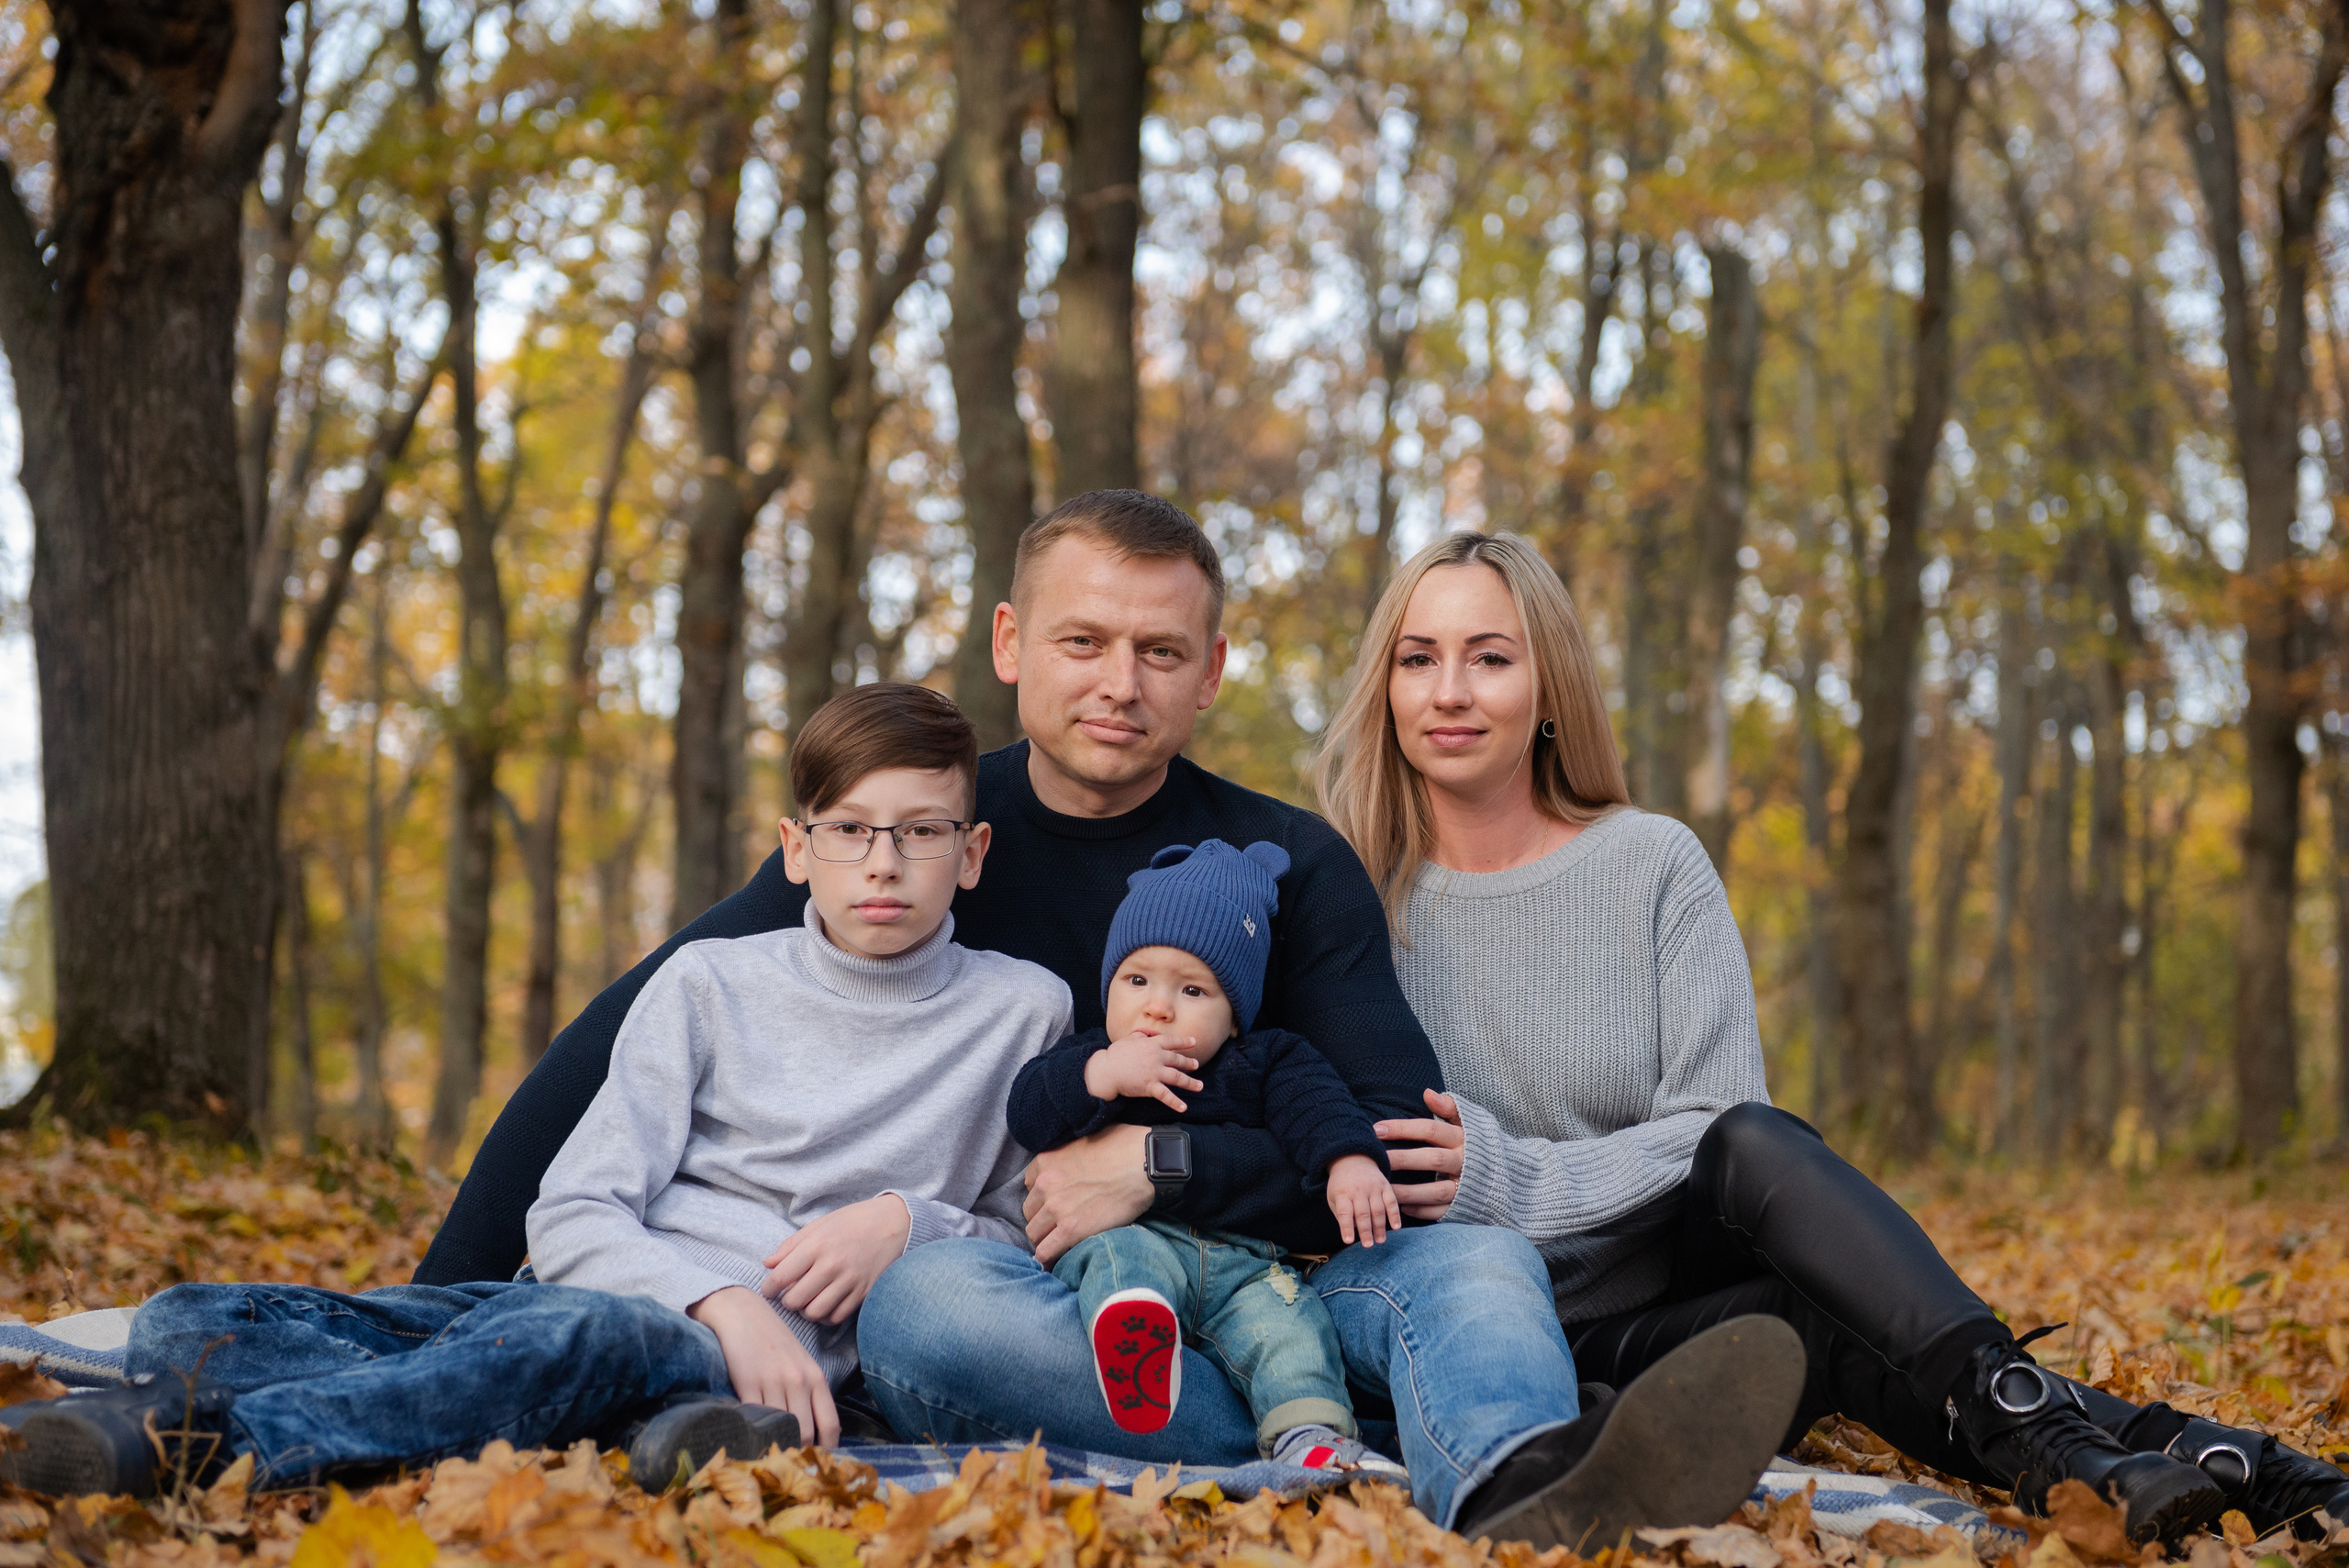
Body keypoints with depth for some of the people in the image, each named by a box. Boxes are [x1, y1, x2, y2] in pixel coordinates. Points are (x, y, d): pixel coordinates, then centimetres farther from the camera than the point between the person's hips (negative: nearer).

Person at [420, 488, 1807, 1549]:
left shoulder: (1292, 864, 7)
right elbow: (627, 1038, 5)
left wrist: (1160, 1166, -14)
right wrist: (453, 1293, -4)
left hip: (1233, 1295, 1)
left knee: (1479, 1258, -27)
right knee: (928, 1298, -35)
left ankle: (1531, 1494, -64)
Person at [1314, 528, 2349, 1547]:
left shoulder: (1653, 866, 4)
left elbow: (1724, 1127, -4)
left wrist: (1517, 1183, -19)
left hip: (1671, 1297, 2)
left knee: (1748, 1144, -32)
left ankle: (2020, 1417, -39)